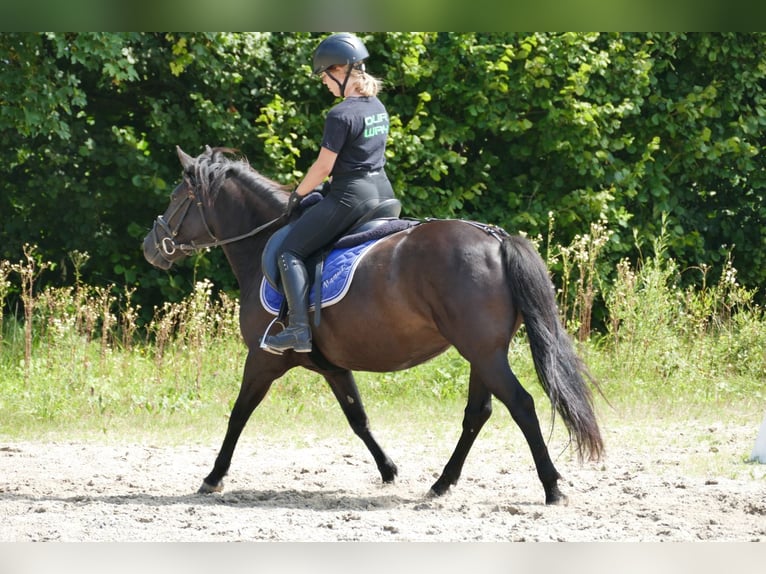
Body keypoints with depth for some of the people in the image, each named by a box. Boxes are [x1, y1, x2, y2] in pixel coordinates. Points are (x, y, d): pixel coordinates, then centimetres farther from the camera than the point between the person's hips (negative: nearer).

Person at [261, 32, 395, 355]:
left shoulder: (341, 115, -17)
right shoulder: (378, 108, 10)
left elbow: (323, 167, -15)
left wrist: (299, 193, 1)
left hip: (351, 196, -9)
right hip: (383, 191, 9)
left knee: (290, 251, -4)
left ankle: (299, 331, -15)